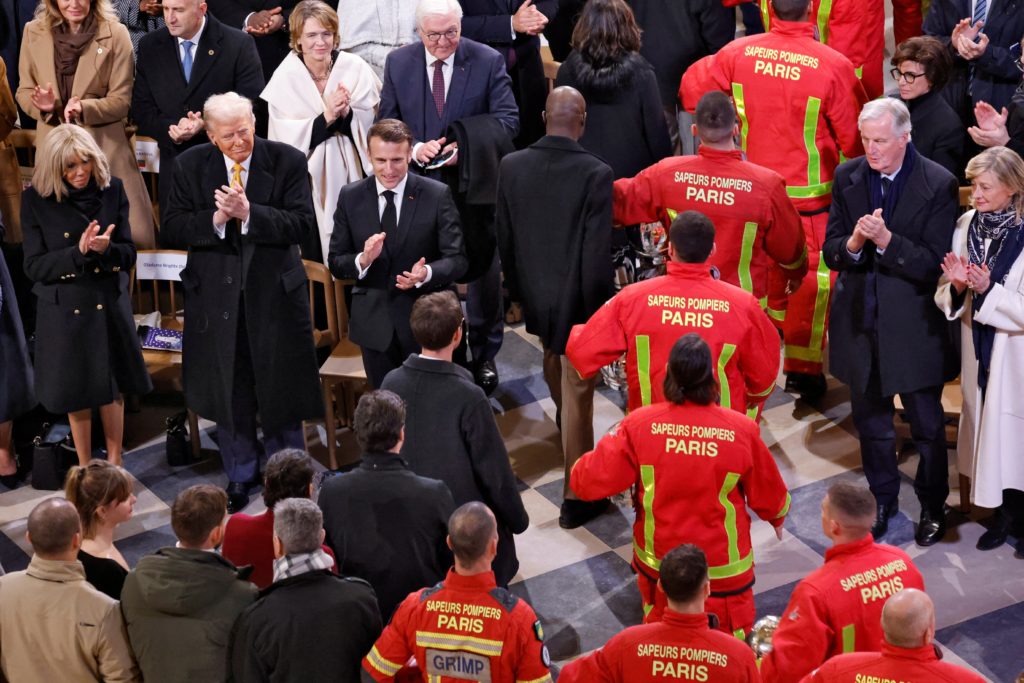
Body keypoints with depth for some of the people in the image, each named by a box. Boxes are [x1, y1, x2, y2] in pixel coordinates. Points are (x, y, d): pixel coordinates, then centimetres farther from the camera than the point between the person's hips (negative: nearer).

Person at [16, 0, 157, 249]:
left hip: (105, 146, -2)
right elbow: (24, 91, 10)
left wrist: (84, 108, -23)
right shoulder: (34, 32, 5)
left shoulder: (115, 33, -4)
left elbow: (121, 100, -4)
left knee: (128, 234, -7)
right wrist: (44, 106, -12)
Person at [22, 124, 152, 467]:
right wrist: (78, 252, -26)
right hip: (64, 310, -2)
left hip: (110, 306, 2)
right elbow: (34, 267, -11)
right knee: (76, 392, 11)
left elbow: (128, 254, -4)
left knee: (112, 388, 13)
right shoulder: (35, 199, -10)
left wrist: (105, 249, -26)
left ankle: (114, 465, 28)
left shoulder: (112, 190, -5)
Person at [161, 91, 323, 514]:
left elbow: (303, 225, -14)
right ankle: (239, 479, 30)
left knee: (281, 391, 9)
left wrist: (248, 214, -25)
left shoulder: (288, 162, -7)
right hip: (216, 296, 2)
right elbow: (172, 230, -5)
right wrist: (216, 219, -22)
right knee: (229, 395, 13)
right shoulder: (190, 166, -2)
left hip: (274, 293, -1)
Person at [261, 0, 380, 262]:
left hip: (351, 172, 1)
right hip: (309, 178, -1)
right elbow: (287, 140, -8)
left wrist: (347, 113, -20)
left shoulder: (355, 68, -2)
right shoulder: (285, 78, -6)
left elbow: (374, 124, -1)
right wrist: (326, 117, -21)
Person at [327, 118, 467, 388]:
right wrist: (362, 260, -21)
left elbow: (457, 259, -8)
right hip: (373, 322, 2)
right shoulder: (350, 197, -1)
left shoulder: (437, 195, -8)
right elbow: (335, 262, 1)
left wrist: (426, 273, -29)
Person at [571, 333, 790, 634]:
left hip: (657, 562, 1)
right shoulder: (741, 431, -18)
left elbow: (591, 480, -14)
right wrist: (778, 517, 21)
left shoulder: (639, 424, -18)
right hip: (723, 568, -1)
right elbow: (769, 495, -2)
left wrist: (579, 468, 10)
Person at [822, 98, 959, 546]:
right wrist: (854, 242, -24)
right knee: (870, 421, 18)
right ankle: (882, 499, 37)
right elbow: (830, 252, -1)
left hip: (914, 327, -4)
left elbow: (932, 264, -17)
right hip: (860, 320, 4)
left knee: (927, 425, 11)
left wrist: (885, 239, -30)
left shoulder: (938, 184, -14)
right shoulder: (848, 177, -2)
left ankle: (932, 506, 31)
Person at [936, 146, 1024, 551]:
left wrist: (988, 290, -27)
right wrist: (956, 286, -17)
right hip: (978, 350, 5)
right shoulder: (965, 226, -1)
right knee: (986, 424, 15)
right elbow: (945, 299, 3)